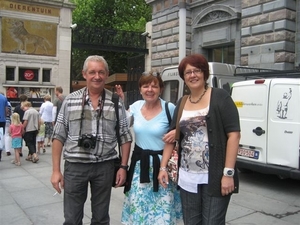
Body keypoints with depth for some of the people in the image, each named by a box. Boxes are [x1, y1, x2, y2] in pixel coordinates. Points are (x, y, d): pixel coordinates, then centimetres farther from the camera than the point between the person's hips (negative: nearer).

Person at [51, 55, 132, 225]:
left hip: (105, 166, 1)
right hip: (75, 166, 0)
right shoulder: (70, 100, -1)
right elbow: (59, 137, 1)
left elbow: (125, 137, 4)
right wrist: (56, 170, -3)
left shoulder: (117, 102, 0)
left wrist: (124, 167, -1)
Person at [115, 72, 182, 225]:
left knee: (161, 211, 6)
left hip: (161, 163, -4)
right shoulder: (136, 106, 0)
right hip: (139, 162, 4)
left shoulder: (169, 108, -12)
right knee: (138, 207, 14)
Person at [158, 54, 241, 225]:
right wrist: (163, 167, 7)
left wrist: (228, 173, -17)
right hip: (187, 177, 5)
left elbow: (234, 135, -12)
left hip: (215, 177, -5)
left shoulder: (220, 97, -6)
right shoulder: (181, 103, 11)